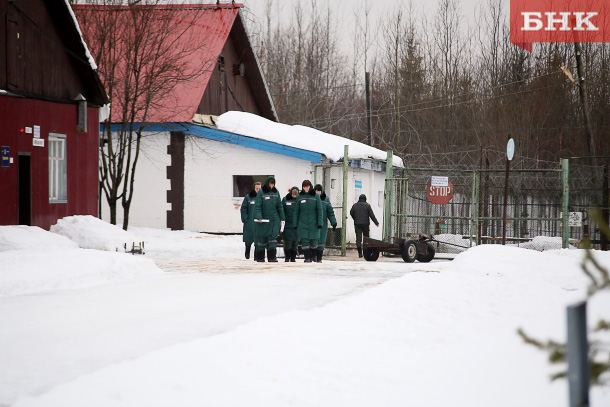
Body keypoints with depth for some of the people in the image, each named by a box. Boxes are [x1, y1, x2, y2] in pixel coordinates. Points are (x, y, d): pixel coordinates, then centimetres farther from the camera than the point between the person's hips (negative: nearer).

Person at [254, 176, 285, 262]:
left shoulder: (276, 192, 8)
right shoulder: (261, 192, -4)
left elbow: (279, 206, 13)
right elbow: (257, 206, -9)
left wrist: (282, 219, 12)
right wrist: (259, 217, -22)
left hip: (274, 219, 3)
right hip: (263, 220, -3)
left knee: (273, 237, -8)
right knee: (261, 238, 4)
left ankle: (272, 257, -10)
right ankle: (260, 257, 15)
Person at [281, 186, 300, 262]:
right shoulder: (285, 199, 3)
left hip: (296, 224, 1)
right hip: (287, 224, -1)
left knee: (295, 242, 2)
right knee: (287, 241, -7)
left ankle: (293, 258, 11)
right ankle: (287, 257, 4)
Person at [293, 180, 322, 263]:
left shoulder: (316, 196, 0)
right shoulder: (299, 197, 4)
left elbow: (319, 211, 0)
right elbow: (296, 211, 7)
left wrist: (320, 223, -6)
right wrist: (295, 224, 3)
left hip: (313, 222, -1)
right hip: (302, 223, 1)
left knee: (313, 241, 4)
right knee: (304, 241, -7)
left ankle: (312, 255, 27)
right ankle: (307, 258, -2)